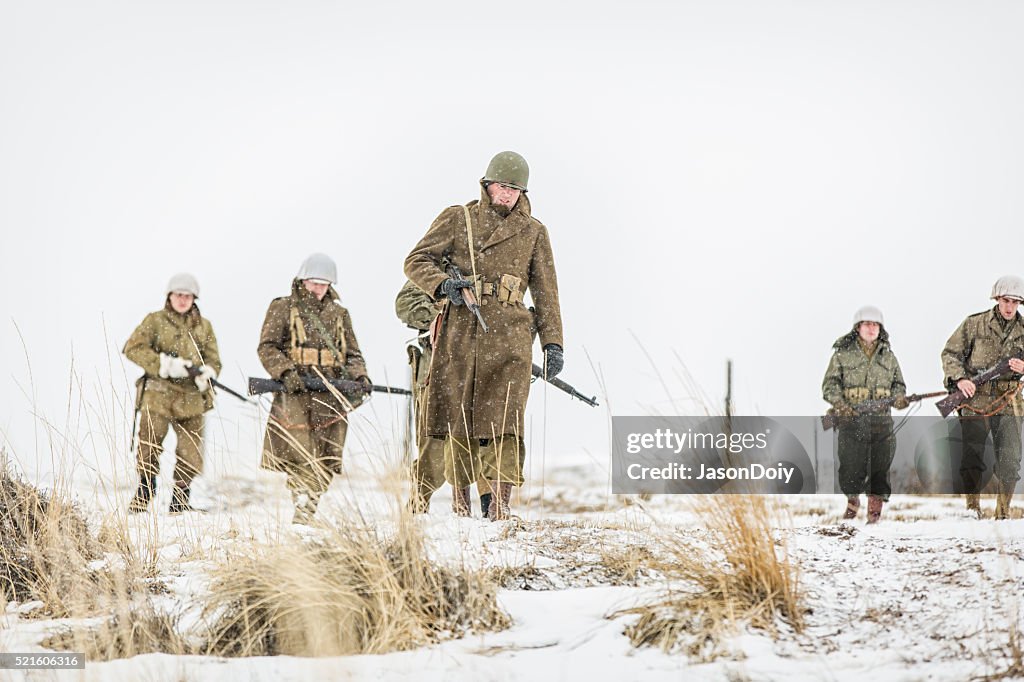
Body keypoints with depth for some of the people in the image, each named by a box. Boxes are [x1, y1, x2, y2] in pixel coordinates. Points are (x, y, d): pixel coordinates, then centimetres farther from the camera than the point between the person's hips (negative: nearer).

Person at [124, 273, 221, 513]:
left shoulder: (204, 326, 15)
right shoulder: (155, 321, 6)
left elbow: (214, 360, 12)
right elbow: (132, 348, -5)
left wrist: (205, 374, -14)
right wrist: (165, 364, -15)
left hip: (191, 399, 3)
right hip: (158, 394, -3)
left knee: (191, 455, 1)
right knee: (149, 446, -11)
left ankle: (180, 501, 13)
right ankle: (144, 492, 6)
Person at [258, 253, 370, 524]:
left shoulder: (339, 314, 20)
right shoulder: (283, 307, 8)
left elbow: (353, 354, 21)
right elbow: (267, 347, 0)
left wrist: (360, 377, 0)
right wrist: (286, 373, -16)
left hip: (332, 395, 4)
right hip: (295, 393, -4)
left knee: (326, 461, -1)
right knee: (299, 459, -11)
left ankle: (307, 512, 4)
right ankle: (304, 506, -7)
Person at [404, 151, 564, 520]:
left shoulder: (533, 232, 14)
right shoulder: (457, 219, 10)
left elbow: (546, 292, 15)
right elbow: (416, 261, 7)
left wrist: (552, 342, 7)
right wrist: (443, 283, -12)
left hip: (508, 336, 0)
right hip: (459, 332, 0)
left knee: (503, 420, -13)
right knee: (457, 419, 3)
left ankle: (500, 501, -17)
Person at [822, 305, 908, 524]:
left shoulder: (888, 356, 15)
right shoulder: (843, 354, 5)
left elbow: (898, 384, 20)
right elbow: (830, 383, 2)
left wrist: (899, 398, -2)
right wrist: (839, 402, -16)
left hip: (881, 422, 3)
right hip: (851, 421, -3)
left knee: (880, 470, 1)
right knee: (851, 472, -8)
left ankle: (875, 511, 11)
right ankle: (852, 501, 16)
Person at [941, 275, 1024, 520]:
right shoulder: (974, 324, 1)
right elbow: (950, 354, 3)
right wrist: (959, 379, -14)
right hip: (975, 401, -2)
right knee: (972, 460, -3)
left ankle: (1003, 514, 8)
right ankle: (972, 510, 6)